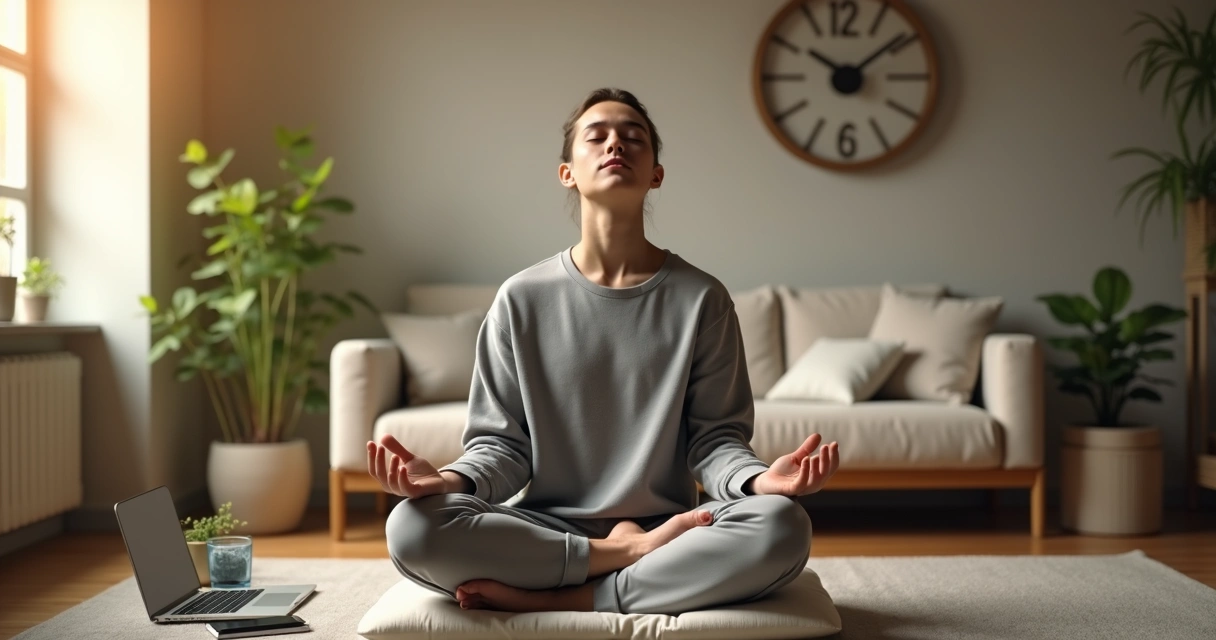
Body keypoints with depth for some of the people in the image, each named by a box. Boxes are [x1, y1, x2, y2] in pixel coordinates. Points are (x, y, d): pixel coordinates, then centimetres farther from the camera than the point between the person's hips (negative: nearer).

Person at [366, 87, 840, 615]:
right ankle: (634, 555, -16)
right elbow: (502, 442, 3)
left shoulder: (701, 299, 1)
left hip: (666, 528, 1)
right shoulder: (522, 299, 2)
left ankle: (556, 601, -21)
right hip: (545, 530, 0)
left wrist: (760, 480, -22)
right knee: (413, 528, -28)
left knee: (782, 527, -30)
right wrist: (452, 480, -20)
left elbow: (714, 437, 1)